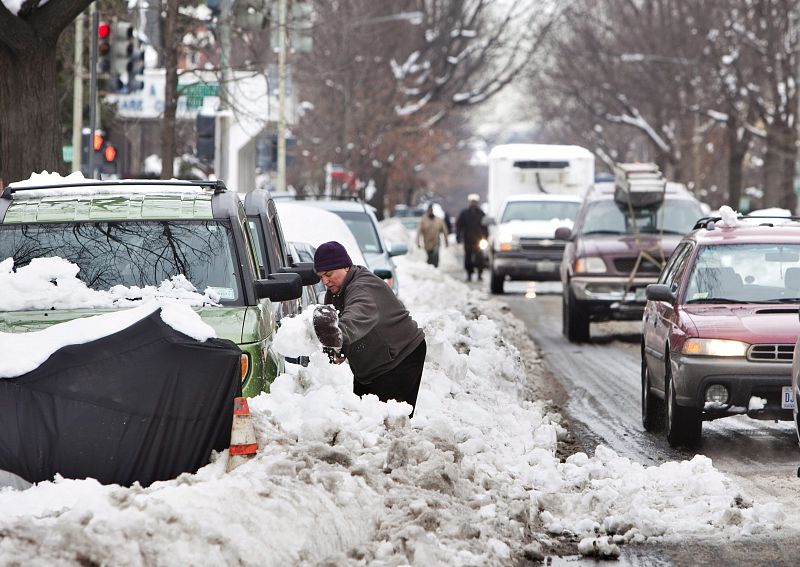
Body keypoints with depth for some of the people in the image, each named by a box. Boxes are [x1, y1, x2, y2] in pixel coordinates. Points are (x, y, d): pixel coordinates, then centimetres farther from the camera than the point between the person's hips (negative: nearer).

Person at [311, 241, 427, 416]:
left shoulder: (363, 288, -29)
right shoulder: (334, 292, 3)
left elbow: (359, 317, -52)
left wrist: (340, 333, -72)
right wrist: (341, 350, -4)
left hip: (401, 357, -10)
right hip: (369, 366, 10)